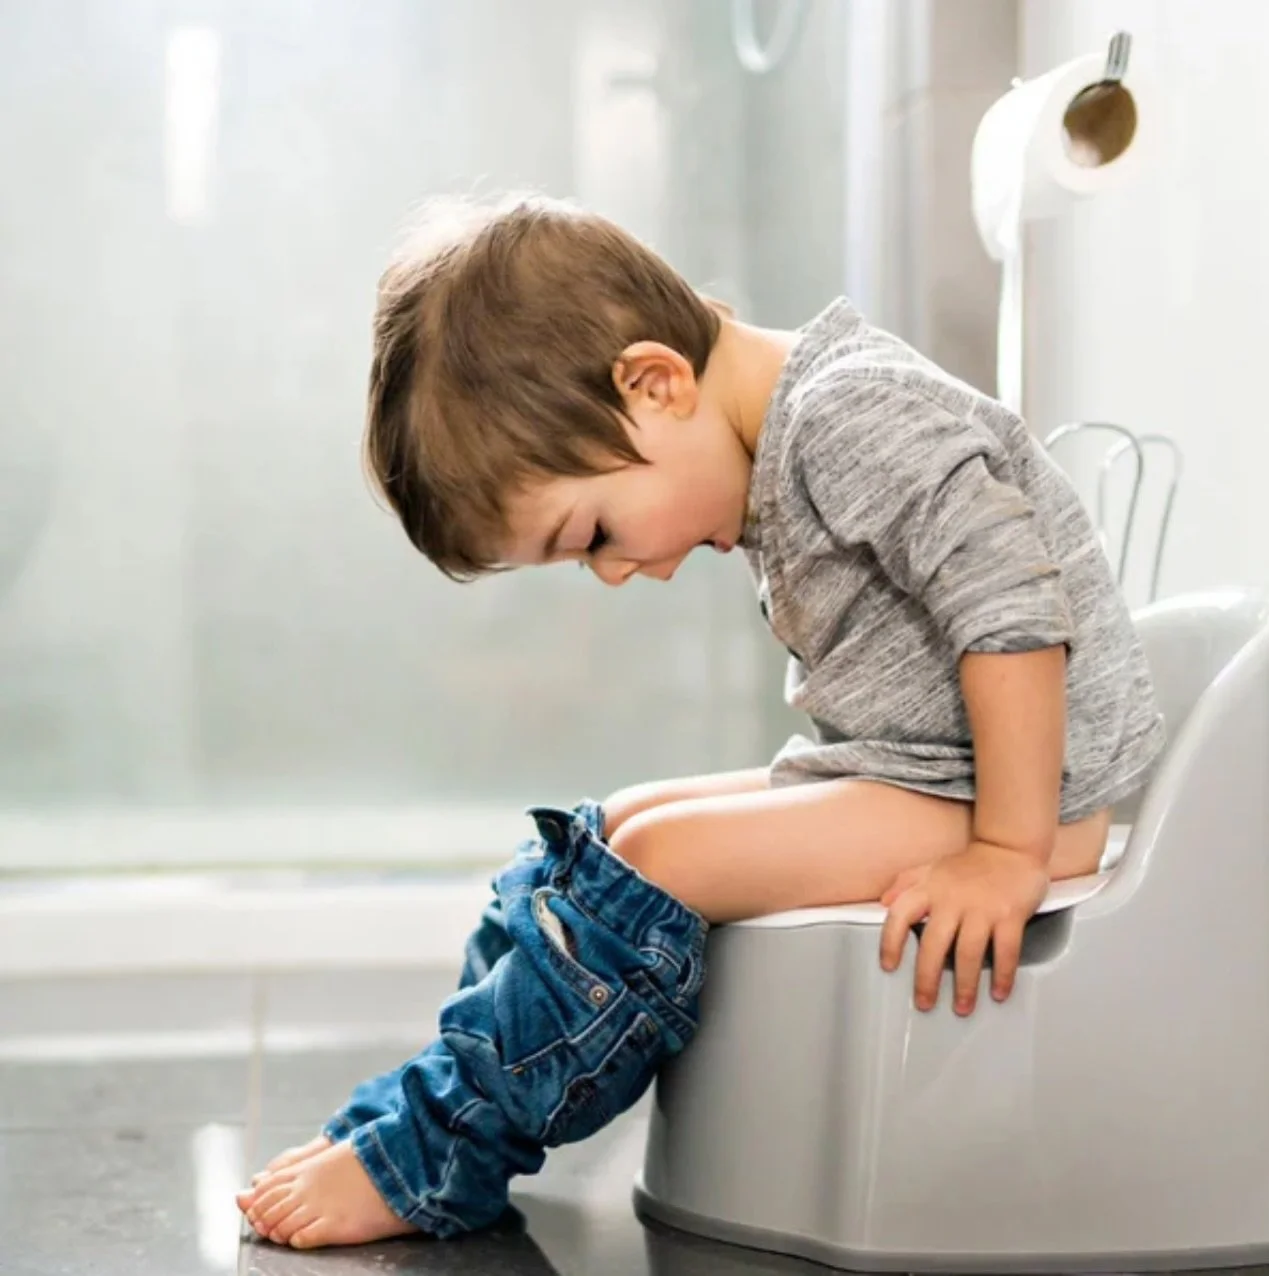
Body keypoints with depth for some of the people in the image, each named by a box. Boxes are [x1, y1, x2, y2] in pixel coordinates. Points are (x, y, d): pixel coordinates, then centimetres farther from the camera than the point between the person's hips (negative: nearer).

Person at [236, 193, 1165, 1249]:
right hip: (905, 772, 10)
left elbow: (1017, 616, -26)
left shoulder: (857, 414, -19)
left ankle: (421, 1162, -10)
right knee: (607, 830, 6)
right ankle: (407, 1114, 5)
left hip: (1028, 794, -10)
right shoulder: (778, 454, 11)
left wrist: (1008, 854, -25)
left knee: (656, 862, -19)